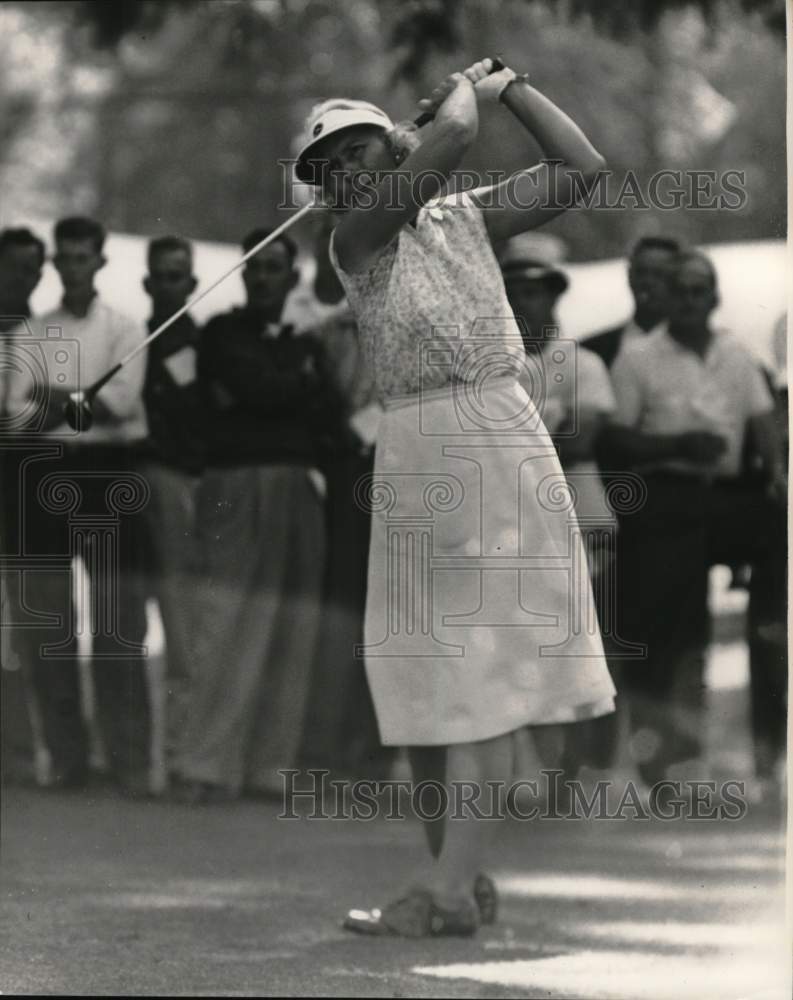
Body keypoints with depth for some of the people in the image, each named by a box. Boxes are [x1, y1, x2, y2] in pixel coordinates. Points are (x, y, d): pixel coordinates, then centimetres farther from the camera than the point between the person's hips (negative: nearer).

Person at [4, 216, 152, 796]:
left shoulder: (124, 330, 8)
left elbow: (124, 399, -7)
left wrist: (59, 402, -17)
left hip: (108, 472, -2)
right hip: (48, 473, 3)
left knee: (119, 626, -7)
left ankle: (130, 763, -6)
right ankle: (66, 758, 7)